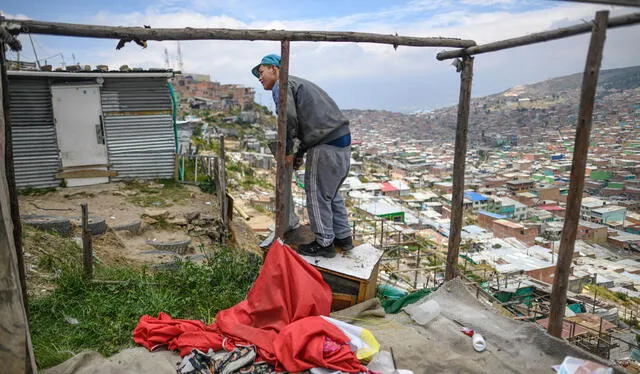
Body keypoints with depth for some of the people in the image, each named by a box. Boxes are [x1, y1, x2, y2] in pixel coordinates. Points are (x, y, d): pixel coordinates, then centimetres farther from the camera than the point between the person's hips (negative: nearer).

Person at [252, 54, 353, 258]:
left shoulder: (281, 85, -3)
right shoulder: (298, 83, 27)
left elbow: (289, 118, -19)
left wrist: (287, 150, -7)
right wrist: (300, 151, 25)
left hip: (327, 145, -10)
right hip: (343, 140, 10)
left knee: (317, 195, 3)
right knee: (331, 192, 20)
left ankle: (324, 243, 15)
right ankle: (343, 237, 30)